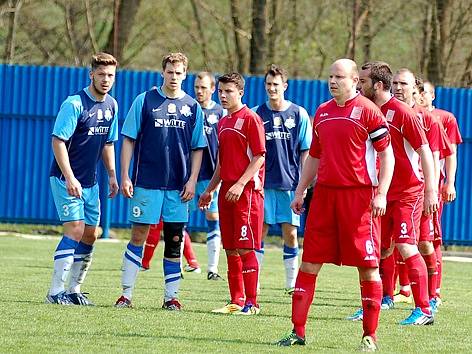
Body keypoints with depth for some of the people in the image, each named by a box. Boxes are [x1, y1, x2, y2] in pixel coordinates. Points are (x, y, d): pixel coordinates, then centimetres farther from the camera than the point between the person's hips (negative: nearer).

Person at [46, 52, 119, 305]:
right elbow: (58, 141, -18)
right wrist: (69, 178, -24)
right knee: (75, 230, -16)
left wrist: (112, 175, 14)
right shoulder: (74, 104, -16)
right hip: (65, 179, -8)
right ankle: (55, 292, -13)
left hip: (90, 182, 8)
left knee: (90, 234, 7)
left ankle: (74, 290, 17)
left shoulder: (111, 105, 8)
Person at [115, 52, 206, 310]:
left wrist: (192, 180, 1)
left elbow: (197, 148, 11)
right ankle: (126, 293, 4)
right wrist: (125, 177, -4)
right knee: (138, 237, -1)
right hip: (146, 183, -2)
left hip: (178, 187, 2)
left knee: (174, 240, 4)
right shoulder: (145, 101, 1)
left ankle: (171, 296, 10)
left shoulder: (193, 107, 7)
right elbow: (129, 140, 2)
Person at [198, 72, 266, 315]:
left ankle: (251, 303, -7)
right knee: (230, 249, 8)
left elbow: (259, 157, -12)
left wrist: (240, 184, -20)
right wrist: (209, 190, 22)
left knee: (245, 248, -9)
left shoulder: (250, 119, -7)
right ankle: (237, 301, 13)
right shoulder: (223, 122, 18)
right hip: (226, 191, 8)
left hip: (247, 191, -8)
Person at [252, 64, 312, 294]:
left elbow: (306, 151, 4)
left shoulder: (299, 114, 2)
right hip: (263, 184, 1)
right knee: (259, 232, 0)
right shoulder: (256, 114, 4)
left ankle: (292, 283, 11)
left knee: (290, 233, 2)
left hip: (290, 183, -1)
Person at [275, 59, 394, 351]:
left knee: (368, 266, -3)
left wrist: (381, 194, -15)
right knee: (309, 262, 3)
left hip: (359, 195, -6)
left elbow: (387, 154, -7)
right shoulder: (322, 112, 15)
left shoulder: (368, 111, -5)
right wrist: (300, 191, 19)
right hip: (325, 193, 6)